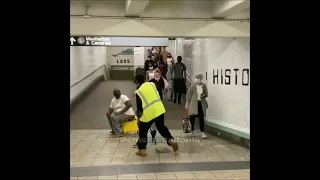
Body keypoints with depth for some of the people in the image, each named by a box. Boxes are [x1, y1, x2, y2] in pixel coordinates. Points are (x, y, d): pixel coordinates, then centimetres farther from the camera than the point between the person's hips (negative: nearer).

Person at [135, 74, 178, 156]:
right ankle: (171, 140, 9)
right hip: (159, 109, 5)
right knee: (161, 127, 24)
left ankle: (142, 150, 16)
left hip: (149, 112, -4)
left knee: (142, 130, 14)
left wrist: (138, 114, 18)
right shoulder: (152, 84, 6)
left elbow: (139, 106, 0)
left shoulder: (138, 92, -5)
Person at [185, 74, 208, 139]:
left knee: (201, 118, -4)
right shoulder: (192, 86, -11)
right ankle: (192, 131, 28)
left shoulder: (204, 86, -3)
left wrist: (202, 96, -11)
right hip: (193, 103, -2)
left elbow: (206, 94, 9)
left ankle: (202, 133, -4)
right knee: (192, 117, 9)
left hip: (201, 103, 2)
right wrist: (187, 103, -8)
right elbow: (188, 95, -8)